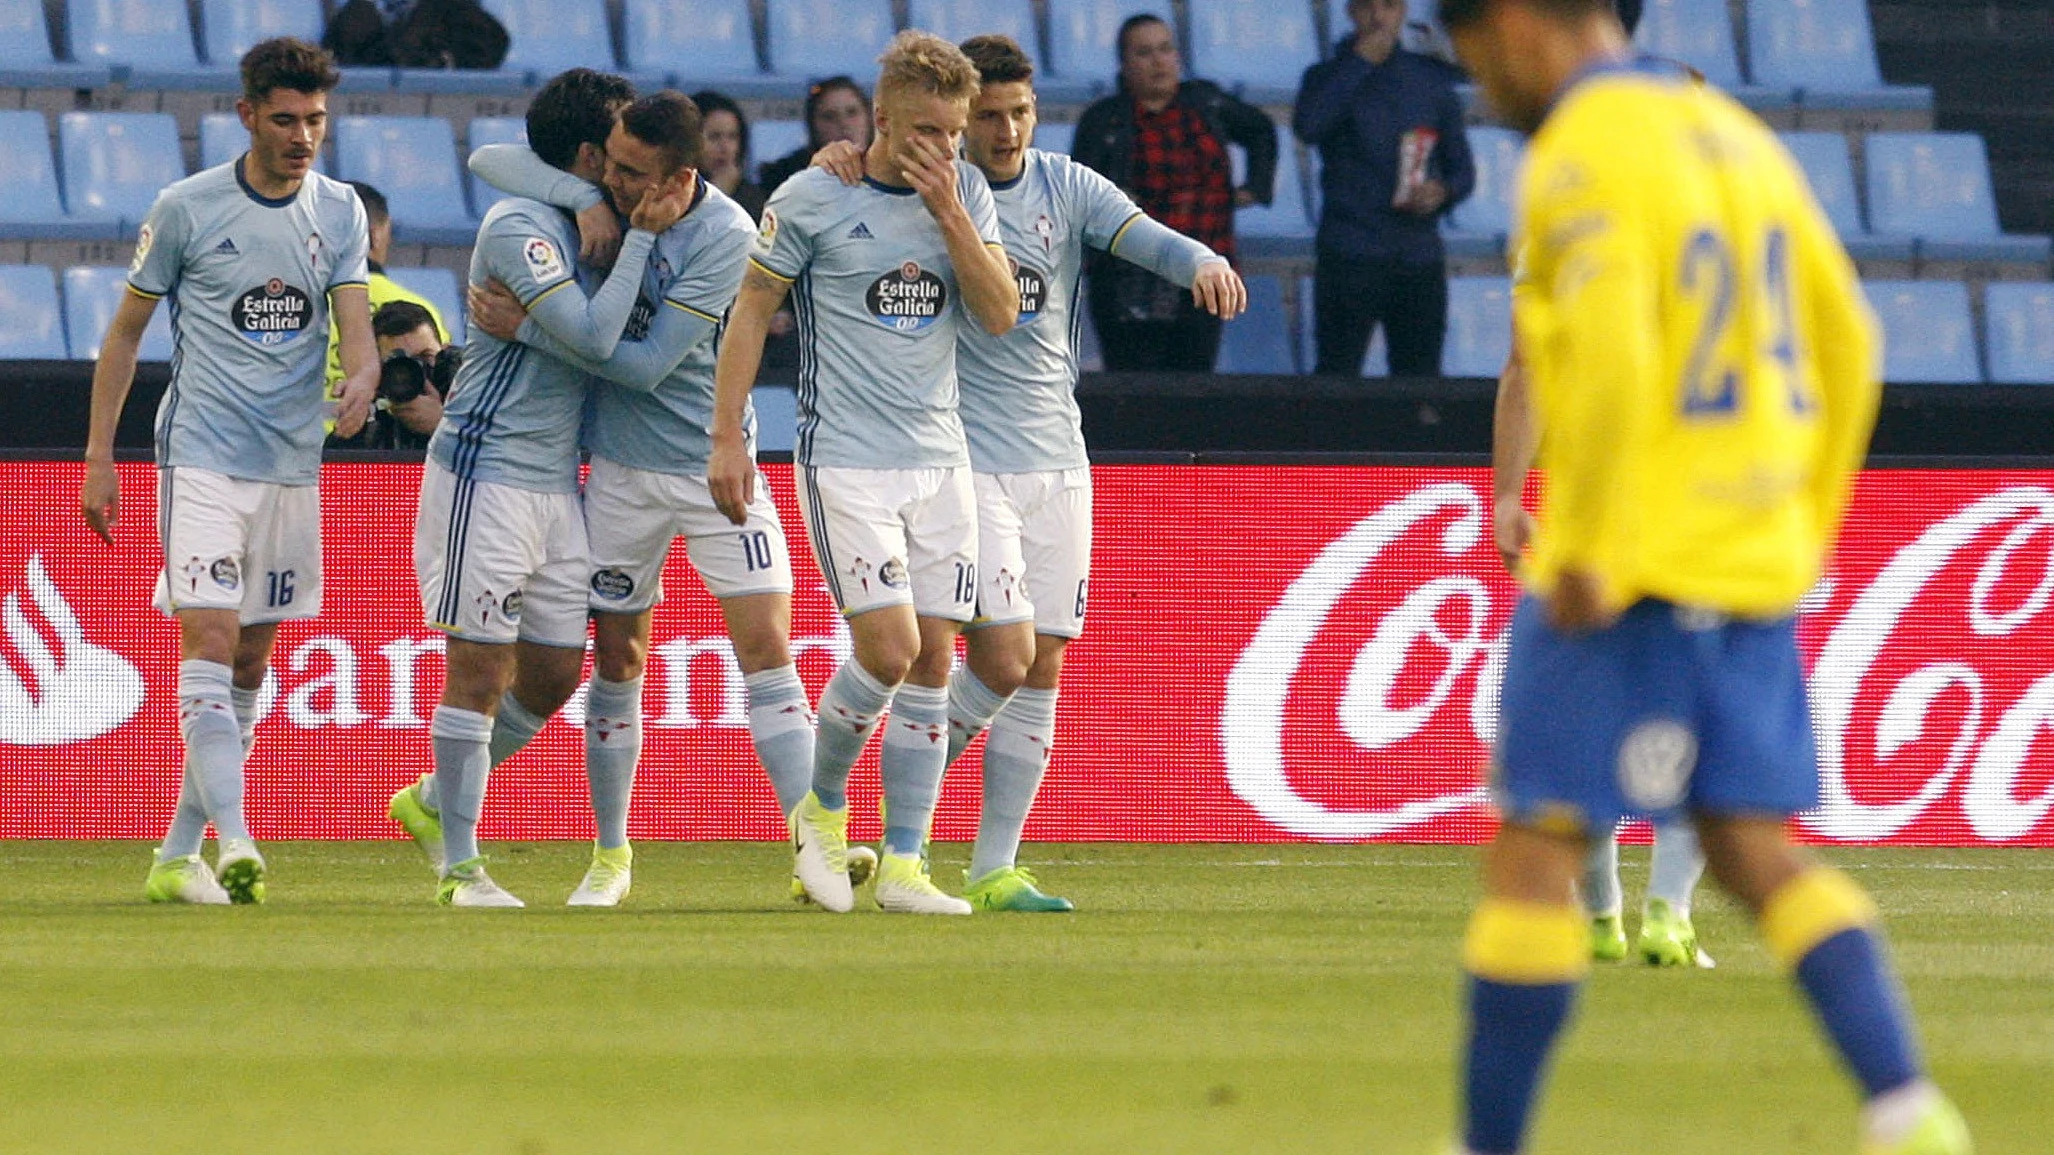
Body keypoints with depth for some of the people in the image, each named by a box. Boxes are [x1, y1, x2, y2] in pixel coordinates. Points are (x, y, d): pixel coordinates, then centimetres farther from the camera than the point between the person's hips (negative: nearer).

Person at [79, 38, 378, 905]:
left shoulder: (339, 210, 6)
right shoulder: (186, 208, -4)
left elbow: (354, 316, -1)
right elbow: (126, 330, 3)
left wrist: (361, 375, -25)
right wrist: (99, 458, 0)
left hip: (293, 467, 5)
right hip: (203, 458, -5)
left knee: (249, 666, 7)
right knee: (210, 643, -17)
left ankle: (177, 855, 16)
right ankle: (234, 846, -28)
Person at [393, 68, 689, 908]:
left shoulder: (584, 221, 13)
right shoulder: (518, 226, -15)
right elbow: (594, 335, -22)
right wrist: (641, 235, -16)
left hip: (555, 482, 9)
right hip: (486, 474, -9)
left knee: (554, 674, 10)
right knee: (480, 668, -6)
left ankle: (433, 803, 28)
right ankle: (460, 866, -1)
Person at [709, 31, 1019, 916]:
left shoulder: (966, 194, 6)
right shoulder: (812, 200, -6)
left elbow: (1000, 314, -1)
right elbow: (751, 311, 0)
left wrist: (948, 214, -12)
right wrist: (728, 438, -5)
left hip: (940, 459, 5)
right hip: (845, 460, -5)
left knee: (932, 661, 0)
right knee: (888, 650, -14)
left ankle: (903, 866, 5)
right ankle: (822, 807, 11)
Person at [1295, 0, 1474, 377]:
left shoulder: (1431, 81, 13)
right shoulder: (1329, 77, 6)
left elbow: (1461, 166, 16)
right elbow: (1308, 126, -17)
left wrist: (1443, 192, -8)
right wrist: (1361, 60, -11)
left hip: (1419, 257, 3)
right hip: (1349, 257, -3)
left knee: (1421, 377, 1)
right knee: (1338, 376, -8)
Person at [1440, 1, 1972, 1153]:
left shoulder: (1581, 157, -10)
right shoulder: (1739, 136, 15)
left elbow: (1609, 357, -23)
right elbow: (1848, 342, 17)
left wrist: (1583, 552, -19)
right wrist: (1809, 524, 20)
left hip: (1624, 574, -8)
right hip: (1756, 570, 8)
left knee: (1535, 850, -2)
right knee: (1758, 851, 8)